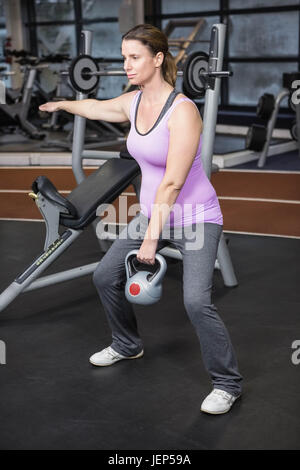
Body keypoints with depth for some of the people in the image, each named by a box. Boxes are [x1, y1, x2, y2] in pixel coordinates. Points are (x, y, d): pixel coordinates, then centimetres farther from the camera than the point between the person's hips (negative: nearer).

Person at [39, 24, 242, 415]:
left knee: (196, 301, -21)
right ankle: (127, 346, 36)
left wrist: (152, 237, -24)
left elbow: (173, 181, -25)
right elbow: (95, 108, 24)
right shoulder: (132, 103, 1)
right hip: (154, 212, 8)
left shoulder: (182, 110, -23)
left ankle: (228, 384, 0)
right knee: (106, 276, 12)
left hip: (195, 216, -8)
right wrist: (61, 105, 43)